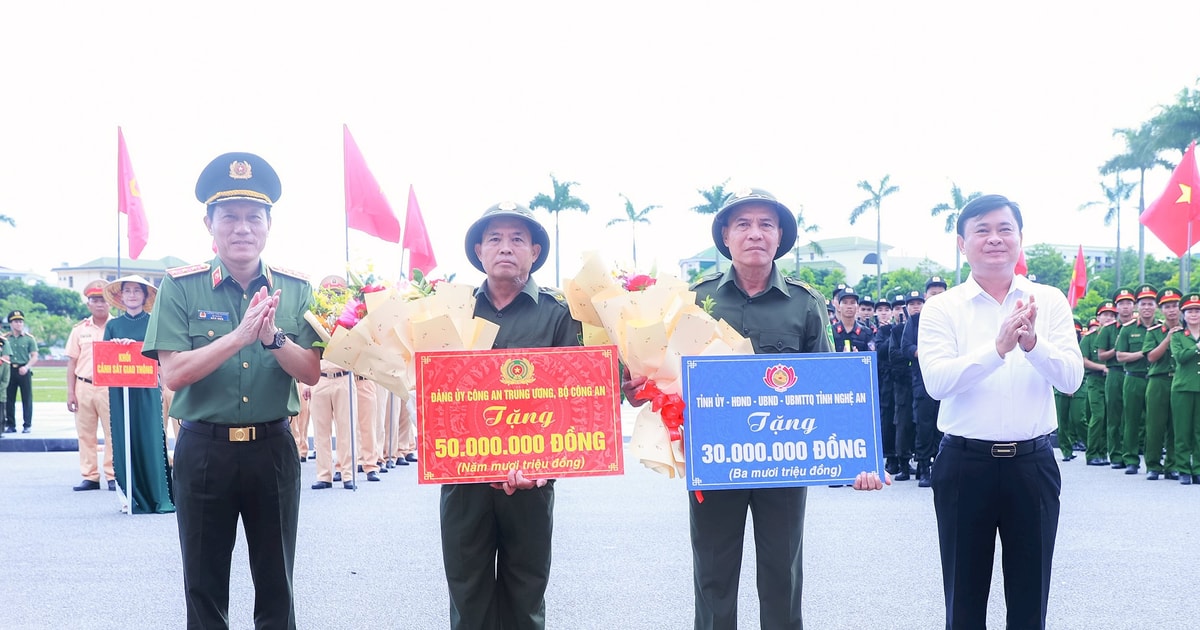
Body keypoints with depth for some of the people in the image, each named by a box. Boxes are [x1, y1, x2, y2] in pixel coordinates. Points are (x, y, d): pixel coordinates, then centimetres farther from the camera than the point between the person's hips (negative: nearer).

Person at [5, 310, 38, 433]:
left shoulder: (29, 338, 3)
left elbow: (34, 357, 0)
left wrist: (26, 367, -15)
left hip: (24, 371, -2)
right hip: (9, 370, 2)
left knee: (27, 399, -1)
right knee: (9, 399, 4)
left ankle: (27, 425, 4)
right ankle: (10, 424, 12)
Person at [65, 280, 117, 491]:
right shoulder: (80, 329, 9)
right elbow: (72, 362, 9)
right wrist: (70, 392, 3)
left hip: (109, 387, -3)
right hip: (83, 387, 3)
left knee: (112, 432, -2)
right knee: (85, 434, 6)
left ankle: (112, 476, 3)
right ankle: (89, 476, 12)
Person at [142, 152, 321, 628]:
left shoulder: (295, 290, 2)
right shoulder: (180, 287, -4)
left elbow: (311, 373, -4)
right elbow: (172, 373, -13)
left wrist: (273, 337, -23)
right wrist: (240, 336, -24)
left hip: (274, 448, 1)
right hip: (203, 450, -1)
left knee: (277, 588, 11)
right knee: (204, 589, 11)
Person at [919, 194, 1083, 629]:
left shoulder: (1050, 301, 3)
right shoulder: (942, 308, -3)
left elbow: (1071, 378, -7)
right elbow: (936, 381, -16)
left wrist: (1032, 343, -26)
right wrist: (998, 347, -28)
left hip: (1032, 463, 1)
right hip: (965, 463, -1)